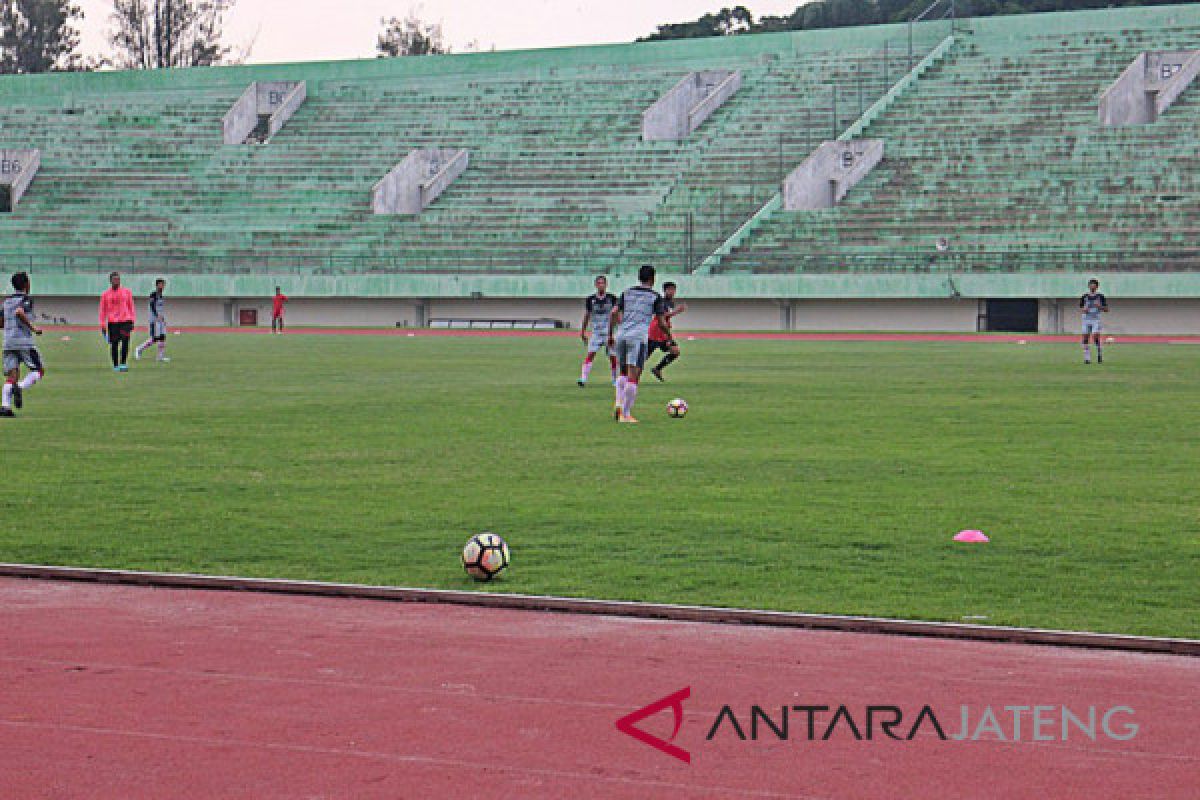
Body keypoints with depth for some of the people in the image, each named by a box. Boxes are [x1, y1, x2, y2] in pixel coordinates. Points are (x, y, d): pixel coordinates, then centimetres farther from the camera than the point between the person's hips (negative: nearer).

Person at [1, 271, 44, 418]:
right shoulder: (26, 299, -4)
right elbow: (19, 312, -23)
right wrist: (33, 328, -15)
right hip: (24, 342, -6)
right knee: (39, 371, 6)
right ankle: (20, 387, -19)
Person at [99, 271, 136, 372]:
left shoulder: (127, 292, 9)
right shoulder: (105, 295, 7)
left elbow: (131, 307, 12)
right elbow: (102, 310, 9)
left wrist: (132, 321, 4)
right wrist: (102, 325, 4)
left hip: (125, 321, 0)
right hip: (112, 322, 0)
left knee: (125, 343, -12)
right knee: (114, 344, 1)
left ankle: (123, 364, -9)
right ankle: (115, 366, 9)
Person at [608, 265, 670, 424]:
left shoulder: (627, 293, 16)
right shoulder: (656, 297, 6)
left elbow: (614, 314, 7)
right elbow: (661, 322, 4)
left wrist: (610, 334, 13)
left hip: (621, 335, 4)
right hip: (638, 336, -4)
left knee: (623, 372, 21)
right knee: (633, 376, -5)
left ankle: (619, 404, 3)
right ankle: (625, 414, -10)